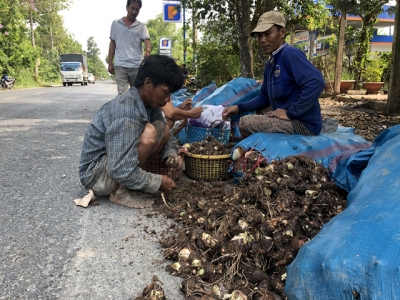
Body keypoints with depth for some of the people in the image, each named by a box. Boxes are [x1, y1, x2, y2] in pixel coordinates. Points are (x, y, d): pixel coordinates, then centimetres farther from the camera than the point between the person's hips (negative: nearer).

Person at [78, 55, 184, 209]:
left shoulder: (148, 103, -3)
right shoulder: (126, 114, -31)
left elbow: (167, 135, 9)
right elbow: (122, 171, -33)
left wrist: (172, 155, -12)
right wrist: (158, 182, -20)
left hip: (116, 164, 9)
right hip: (96, 174, -9)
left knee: (163, 130, 0)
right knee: (148, 133, -27)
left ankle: (125, 185, 2)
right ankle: (120, 191, -11)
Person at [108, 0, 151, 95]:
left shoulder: (142, 26, 9)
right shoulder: (115, 23, 12)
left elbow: (146, 40, -7)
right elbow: (112, 44, 15)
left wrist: (148, 51, -30)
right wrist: (110, 63, 8)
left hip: (137, 66, 1)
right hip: (120, 65, 0)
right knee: (122, 93, -10)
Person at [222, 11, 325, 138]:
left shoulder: (290, 54, -16)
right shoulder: (270, 64, 12)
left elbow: (316, 82, -29)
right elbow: (264, 98, 20)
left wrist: (290, 113, -23)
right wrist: (239, 107, 6)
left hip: (304, 124, -10)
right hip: (293, 120, 10)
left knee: (244, 123, -15)